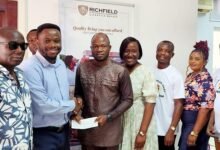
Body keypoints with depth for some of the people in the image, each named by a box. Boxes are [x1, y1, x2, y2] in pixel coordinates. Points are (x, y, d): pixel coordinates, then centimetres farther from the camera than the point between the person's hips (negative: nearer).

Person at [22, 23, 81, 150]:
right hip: (43, 134, -7)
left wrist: (72, 112, -1)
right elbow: (43, 105, -26)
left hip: (64, 131, 8)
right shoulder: (31, 68, -21)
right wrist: (73, 105, -12)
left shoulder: (61, 64, 5)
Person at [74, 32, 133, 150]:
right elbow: (78, 94, 11)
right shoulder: (82, 68, 2)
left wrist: (108, 116, -14)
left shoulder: (120, 71, -7)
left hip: (110, 131, -2)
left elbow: (127, 100, -4)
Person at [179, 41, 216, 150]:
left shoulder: (205, 79, -16)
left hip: (197, 123, -8)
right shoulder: (190, 76, 10)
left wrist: (194, 132, -24)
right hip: (187, 122, 8)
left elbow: (205, 107, -22)